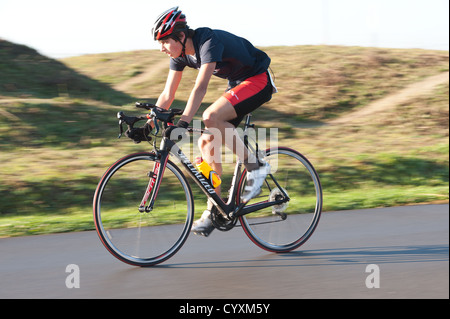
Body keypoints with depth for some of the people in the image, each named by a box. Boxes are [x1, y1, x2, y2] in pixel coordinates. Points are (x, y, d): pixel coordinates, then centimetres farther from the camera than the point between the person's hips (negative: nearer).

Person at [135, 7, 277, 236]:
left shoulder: (209, 42, -28)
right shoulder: (180, 54, -3)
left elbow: (200, 88, -39)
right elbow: (168, 95, 1)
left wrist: (183, 123, -47)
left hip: (258, 81, -9)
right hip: (237, 85, 9)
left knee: (211, 116, -30)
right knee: (206, 144, -3)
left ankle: (255, 167, -17)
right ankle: (214, 210, 4)